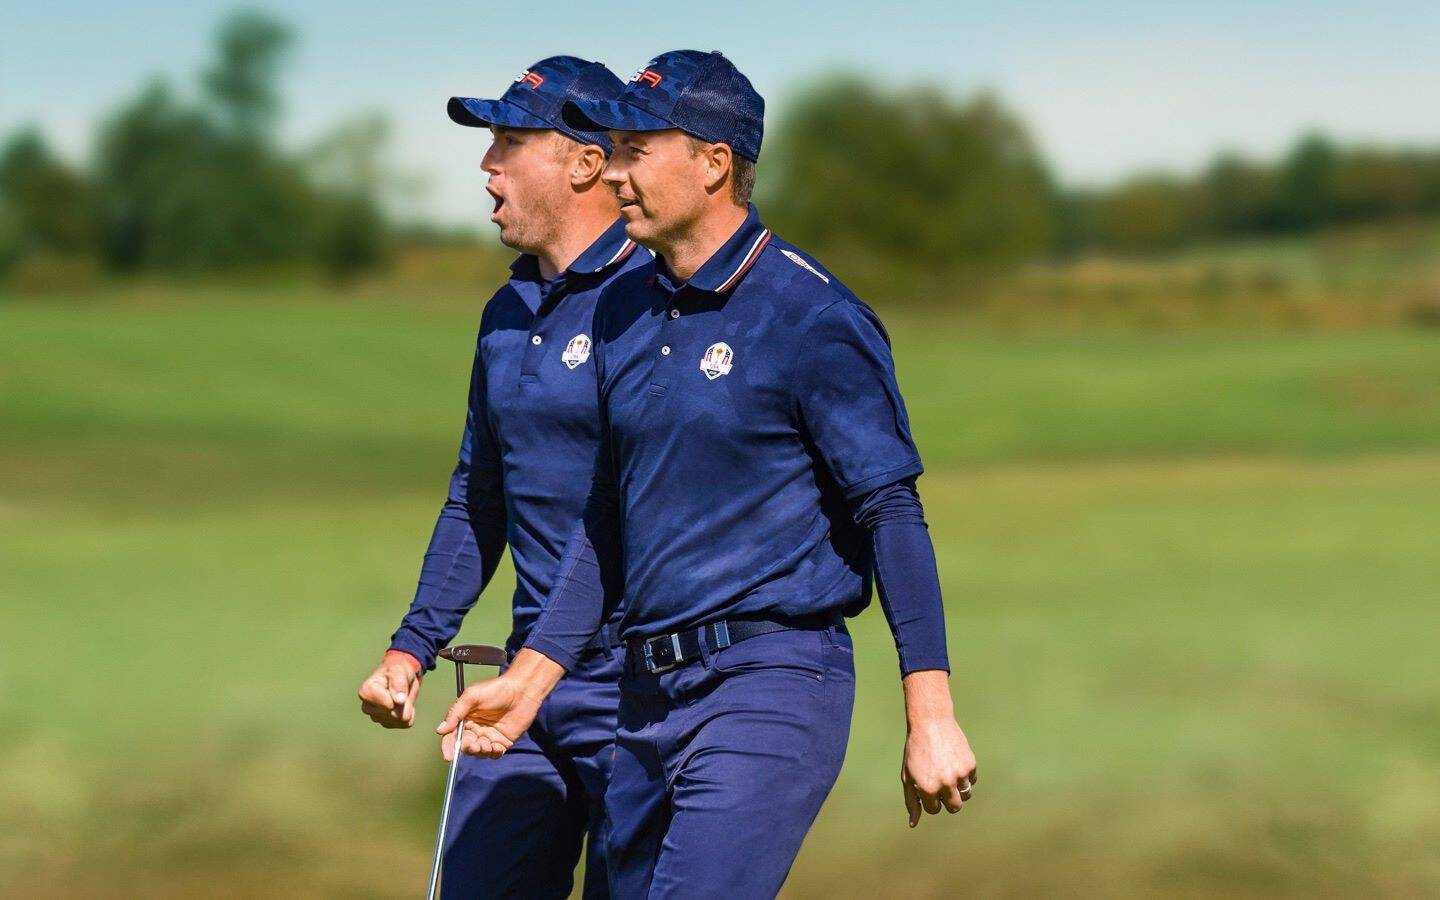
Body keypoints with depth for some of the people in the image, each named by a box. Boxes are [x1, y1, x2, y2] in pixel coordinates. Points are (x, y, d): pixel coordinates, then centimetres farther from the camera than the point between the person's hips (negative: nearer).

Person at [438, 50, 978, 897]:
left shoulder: (814, 318, -10)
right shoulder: (624, 309, 12)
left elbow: (893, 514, -12)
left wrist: (931, 717, -16)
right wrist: (531, 677, 16)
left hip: (769, 696, -8)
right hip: (649, 698, 8)